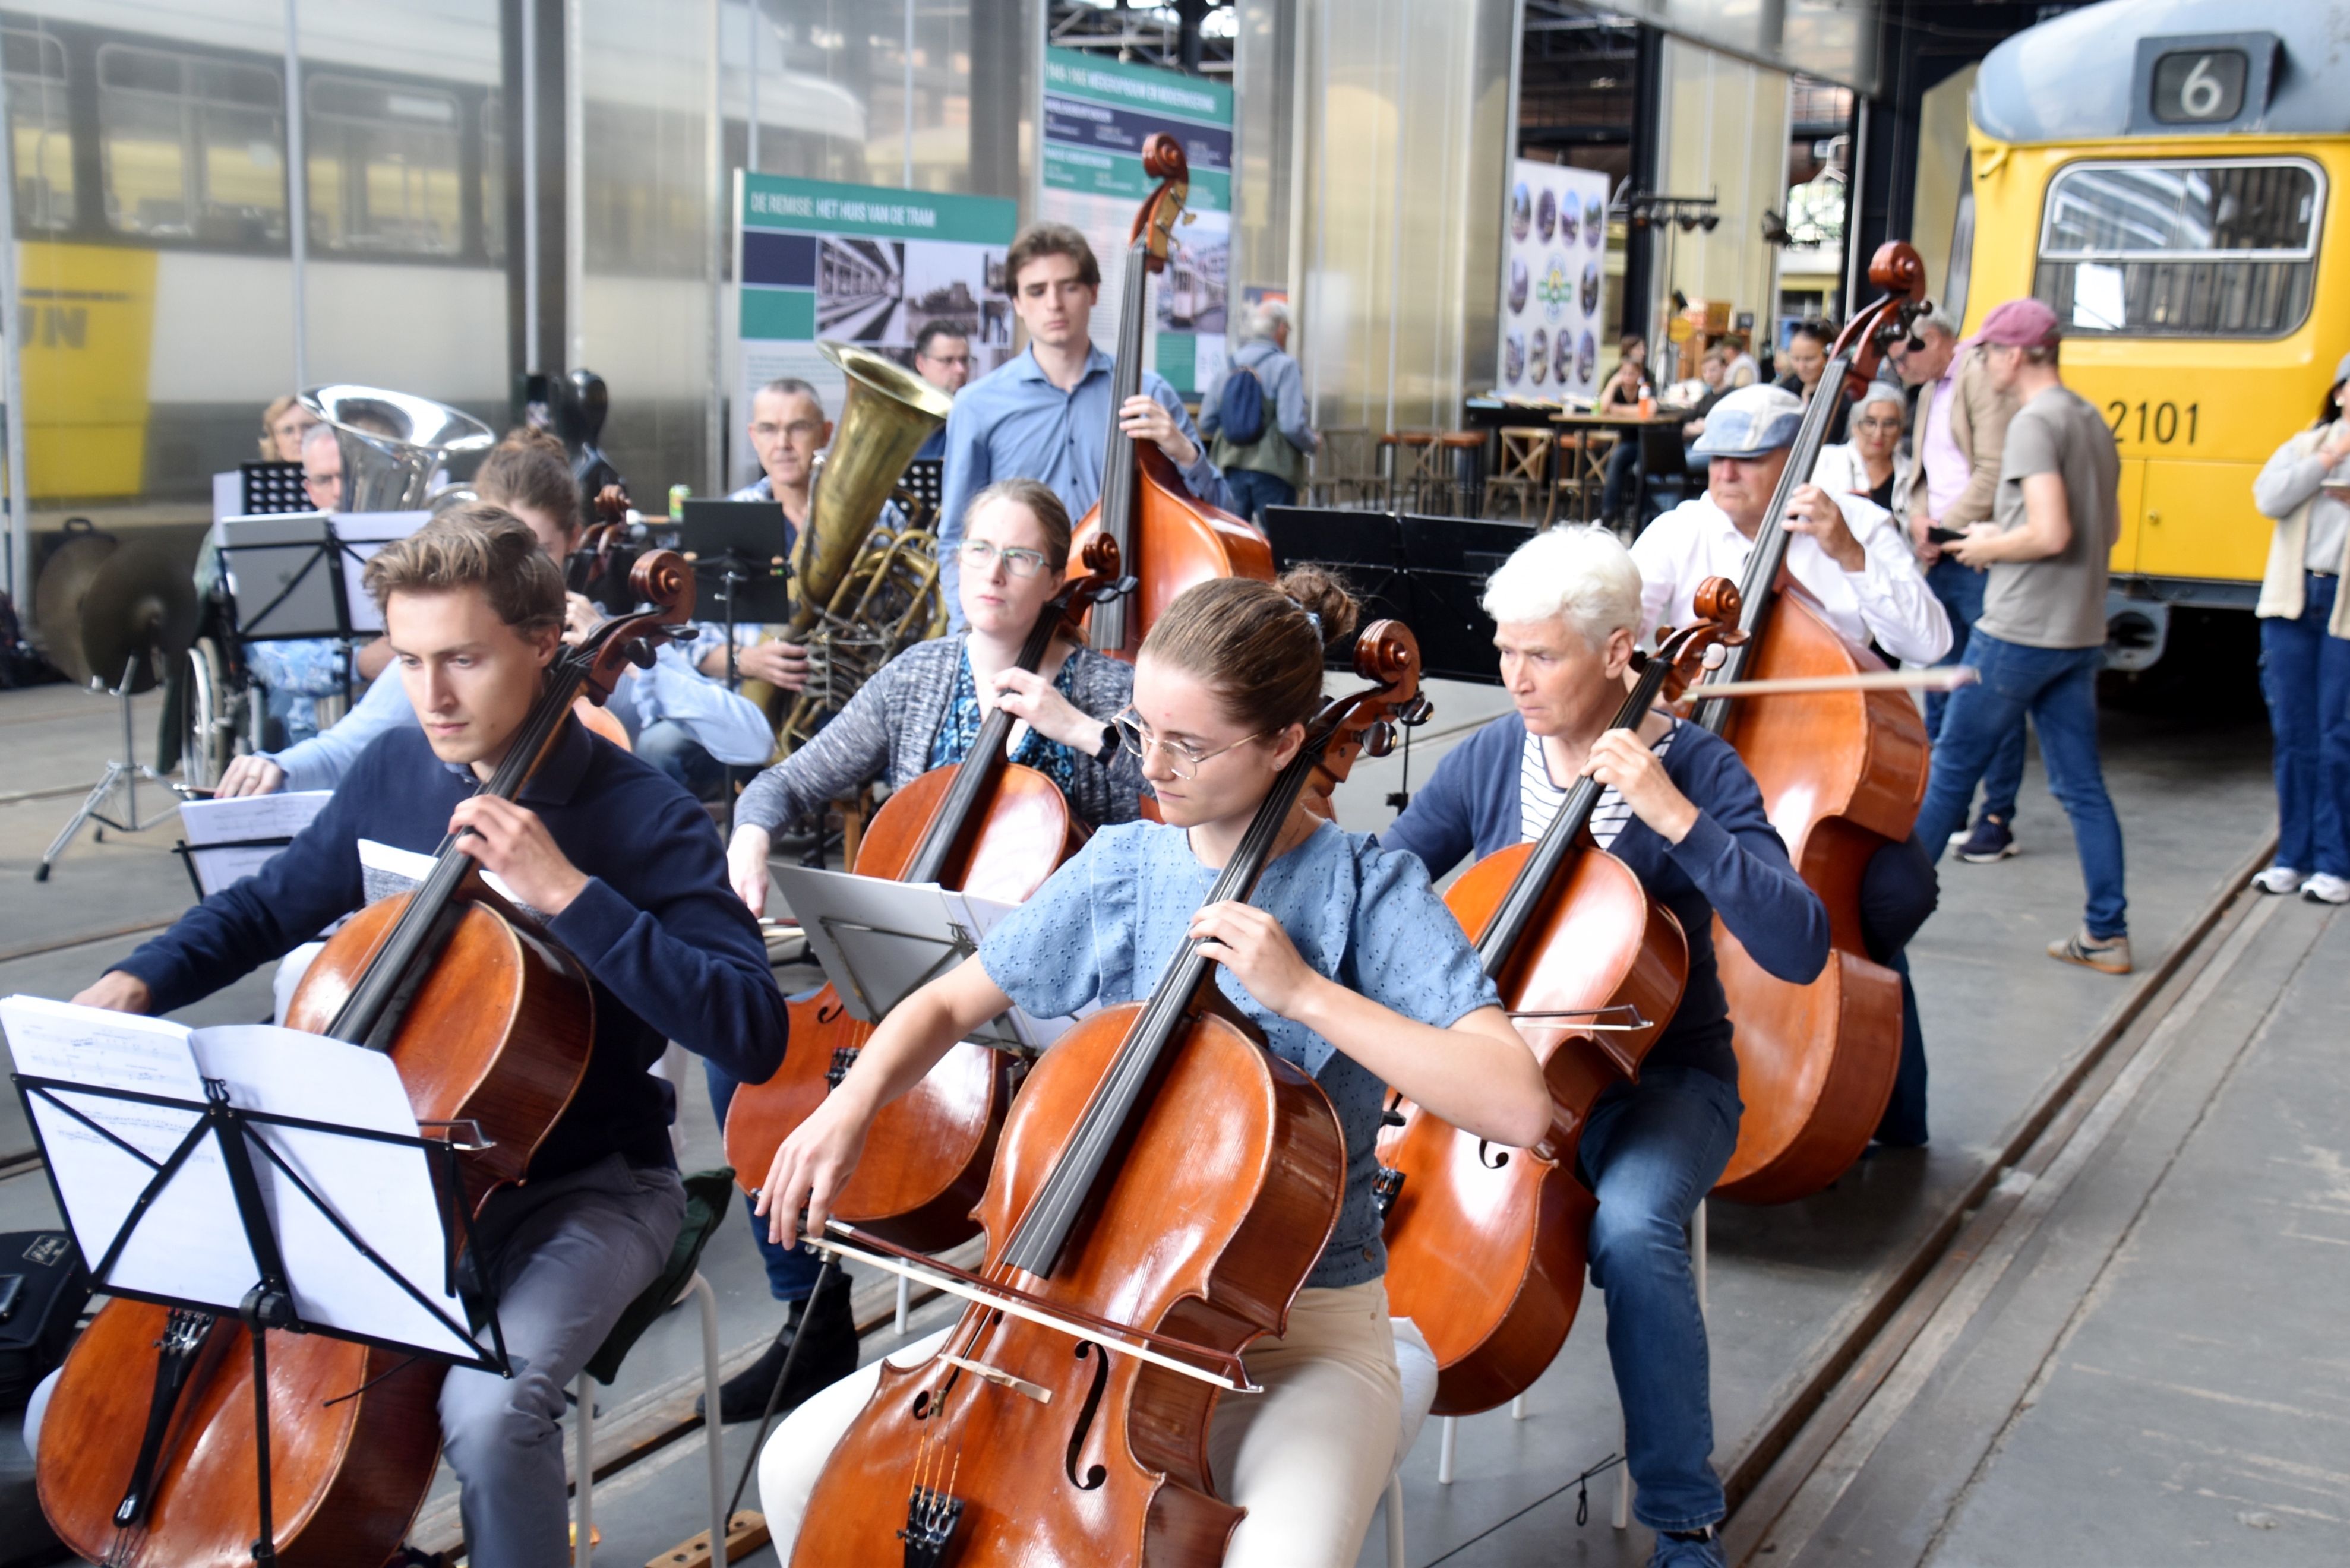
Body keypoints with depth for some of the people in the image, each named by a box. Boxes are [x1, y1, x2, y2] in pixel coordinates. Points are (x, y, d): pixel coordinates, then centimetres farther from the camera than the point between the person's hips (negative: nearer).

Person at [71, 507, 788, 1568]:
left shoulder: (642, 818, -16)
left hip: (584, 1189, -5)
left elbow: (753, 1035, -28)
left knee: (490, 1408, -32)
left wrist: (568, 892, -32)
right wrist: (140, 981, 1)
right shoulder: (393, 774, 1)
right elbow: (272, 905, 20)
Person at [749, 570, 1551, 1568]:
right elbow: (947, 1003, 11)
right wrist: (854, 1103, -10)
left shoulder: (1367, 892, -12)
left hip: (1296, 1329, -4)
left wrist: (1307, 993, -26)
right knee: (800, 1470, -6)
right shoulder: (1119, 868, 1)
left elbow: (1519, 1108, -23)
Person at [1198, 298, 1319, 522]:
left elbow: (1206, 424, 6)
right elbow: (1292, 425, -18)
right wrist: (1313, 444, 1)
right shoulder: (1285, 366, -10)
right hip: (1272, 469, -5)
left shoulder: (1228, 367, 6)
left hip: (1233, 467, 5)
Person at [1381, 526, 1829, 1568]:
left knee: (1632, 1225, -34)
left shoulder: (1696, 770, -10)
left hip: (1657, 1079, -3)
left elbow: (1799, 951, -21)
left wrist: (1675, 816, -29)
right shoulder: (1488, 760, 1)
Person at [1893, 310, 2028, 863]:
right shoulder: (1930, 391, 18)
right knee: (1939, 687, 14)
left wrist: (1946, 529, -13)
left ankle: (1998, 818, 1)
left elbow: (1995, 471, -18)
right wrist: (1920, 520, 3)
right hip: (1941, 563, 9)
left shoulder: (1983, 376, -11)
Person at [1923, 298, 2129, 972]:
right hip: (2080, 634, 8)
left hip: (2018, 632, -8)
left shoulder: (2035, 422, -15)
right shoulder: (2094, 421, 13)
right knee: (2081, 784, 9)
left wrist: (1991, 548, -7)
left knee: (1952, 768, 5)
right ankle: (2107, 934, 10)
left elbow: (2051, 534, -24)